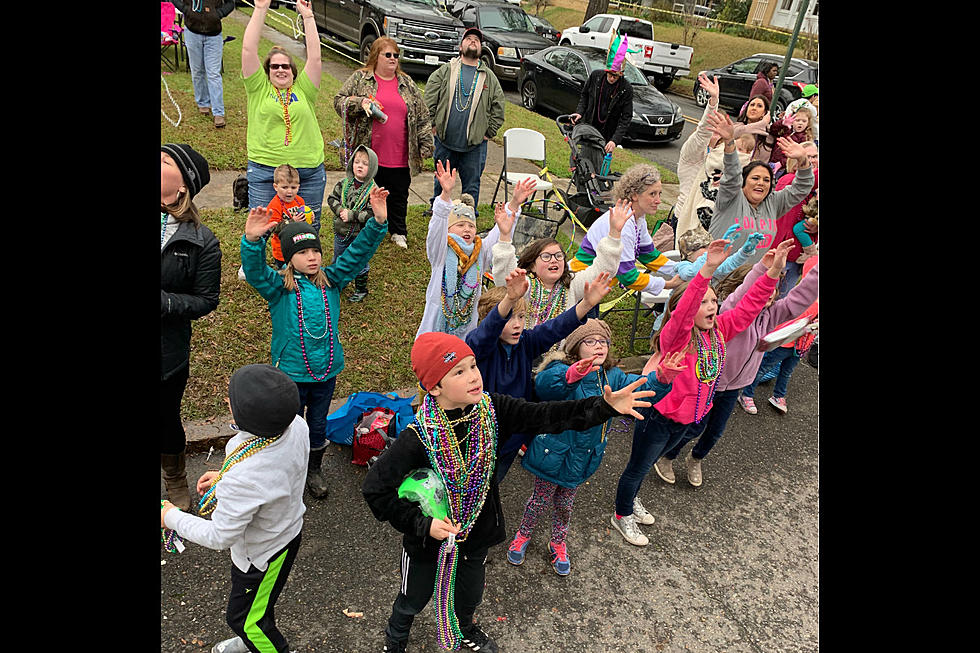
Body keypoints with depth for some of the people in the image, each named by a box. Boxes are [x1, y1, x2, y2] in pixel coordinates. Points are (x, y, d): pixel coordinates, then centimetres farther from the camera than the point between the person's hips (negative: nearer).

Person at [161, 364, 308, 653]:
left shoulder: (243, 479, -45)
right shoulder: (296, 424, -24)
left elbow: (219, 537, -27)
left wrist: (172, 517, -11)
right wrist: (225, 478, 2)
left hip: (263, 553, -7)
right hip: (288, 526, 7)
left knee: (242, 616, 24)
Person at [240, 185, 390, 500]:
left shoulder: (331, 280, -3)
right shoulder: (278, 287, -11)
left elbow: (358, 253, -9)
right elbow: (255, 272, -30)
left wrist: (378, 222, -22)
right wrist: (252, 241, -49)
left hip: (326, 370, 3)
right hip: (291, 372, -3)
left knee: (318, 423, 21)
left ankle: (314, 470, 44)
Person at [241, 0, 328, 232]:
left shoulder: (303, 89, 11)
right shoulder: (259, 88, 8)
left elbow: (314, 56, 4)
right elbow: (248, 49, 1)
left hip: (309, 173, 1)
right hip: (264, 172, -1)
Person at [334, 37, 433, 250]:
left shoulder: (407, 84, 12)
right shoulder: (360, 78, 4)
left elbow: (422, 116, 12)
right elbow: (338, 101, 2)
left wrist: (426, 144, 5)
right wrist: (360, 103, -15)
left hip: (400, 156, 3)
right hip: (368, 153, -2)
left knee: (399, 195, 11)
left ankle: (398, 232, 29)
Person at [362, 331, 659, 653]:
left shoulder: (491, 409, -19)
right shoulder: (418, 436, -31)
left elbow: (544, 416, -22)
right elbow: (375, 489, -25)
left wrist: (605, 406, -32)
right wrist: (423, 524, -26)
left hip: (477, 529, 4)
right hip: (429, 536, -4)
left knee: (470, 593, 30)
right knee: (414, 599, 24)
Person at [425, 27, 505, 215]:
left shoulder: (489, 77, 9)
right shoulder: (445, 70, 5)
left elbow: (498, 107, 10)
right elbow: (429, 98, 4)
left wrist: (489, 133, 3)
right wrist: (433, 124, -1)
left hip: (475, 144, 0)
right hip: (445, 140, 0)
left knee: (472, 185, 5)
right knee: (441, 180, 13)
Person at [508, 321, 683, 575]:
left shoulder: (611, 377, -4)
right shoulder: (561, 370, -25)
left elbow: (641, 387, -12)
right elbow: (544, 383, -47)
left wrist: (662, 377, -34)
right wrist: (571, 376, -68)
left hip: (583, 458, 5)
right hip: (553, 454, -4)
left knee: (565, 503, 24)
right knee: (541, 499, 17)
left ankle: (558, 543, 50)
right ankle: (523, 536, 45)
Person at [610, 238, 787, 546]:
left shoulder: (718, 331, -7)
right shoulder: (675, 336, -27)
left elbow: (748, 307, -8)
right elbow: (683, 312, -47)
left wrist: (773, 272, -20)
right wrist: (708, 269, -59)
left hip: (687, 418, 7)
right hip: (658, 416, -7)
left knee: (648, 463, 30)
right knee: (638, 467, 15)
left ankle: (630, 499, 55)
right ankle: (622, 516, 39)